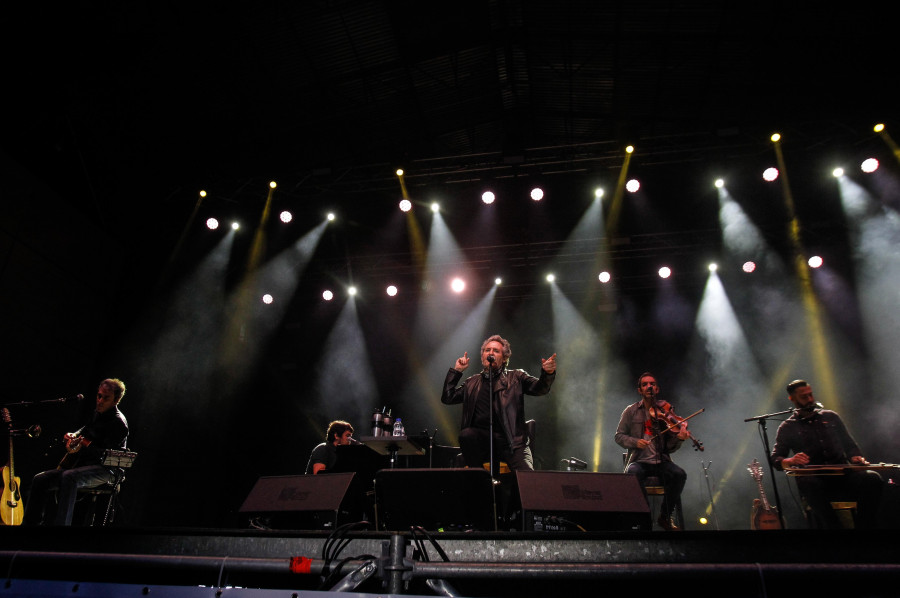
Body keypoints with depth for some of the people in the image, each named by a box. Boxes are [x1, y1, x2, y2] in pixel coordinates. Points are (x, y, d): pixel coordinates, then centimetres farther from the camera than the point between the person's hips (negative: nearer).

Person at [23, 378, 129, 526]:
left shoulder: (119, 422, -15)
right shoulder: (98, 413, 13)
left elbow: (106, 453, -23)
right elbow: (86, 429, 36)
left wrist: (83, 446, -35)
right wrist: (74, 436, 15)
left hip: (105, 470, -10)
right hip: (83, 463, 10)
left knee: (69, 477, -37)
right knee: (40, 480, 1)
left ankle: (60, 522, -35)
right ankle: (30, 522, 9)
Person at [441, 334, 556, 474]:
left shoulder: (516, 377, 14)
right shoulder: (472, 382, 20)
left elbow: (540, 388, 0)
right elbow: (447, 398, 15)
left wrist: (548, 373, -21)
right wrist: (456, 371, 10)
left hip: (512, 441, -2)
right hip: (480, 440, 3)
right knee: (466, 434, -30)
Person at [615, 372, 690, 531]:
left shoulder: (665, 411, 6)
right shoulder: (631, 411, 7)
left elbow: (671, 447, 3)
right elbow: (619, 436, 5)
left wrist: (679, 438, -19)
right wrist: (635, 442, -14)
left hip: (661, 461, 2)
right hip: (638, 461, -1)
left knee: (679, 475, -28)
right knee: (633, 474, -35)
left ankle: (665, 517, -5)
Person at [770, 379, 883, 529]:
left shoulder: (831, 417, 20)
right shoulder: (787, 427, 9)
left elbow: (850, 445, 22)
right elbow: (776, 459, 1)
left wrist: (856, 458, -3)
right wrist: (790, 461, -23)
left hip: (842, 473, 4)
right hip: (813, 478, -3)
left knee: (872, 478, -27)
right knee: (807, 483, -39)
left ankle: (865, 525, -18)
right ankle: (832, 526, -30)